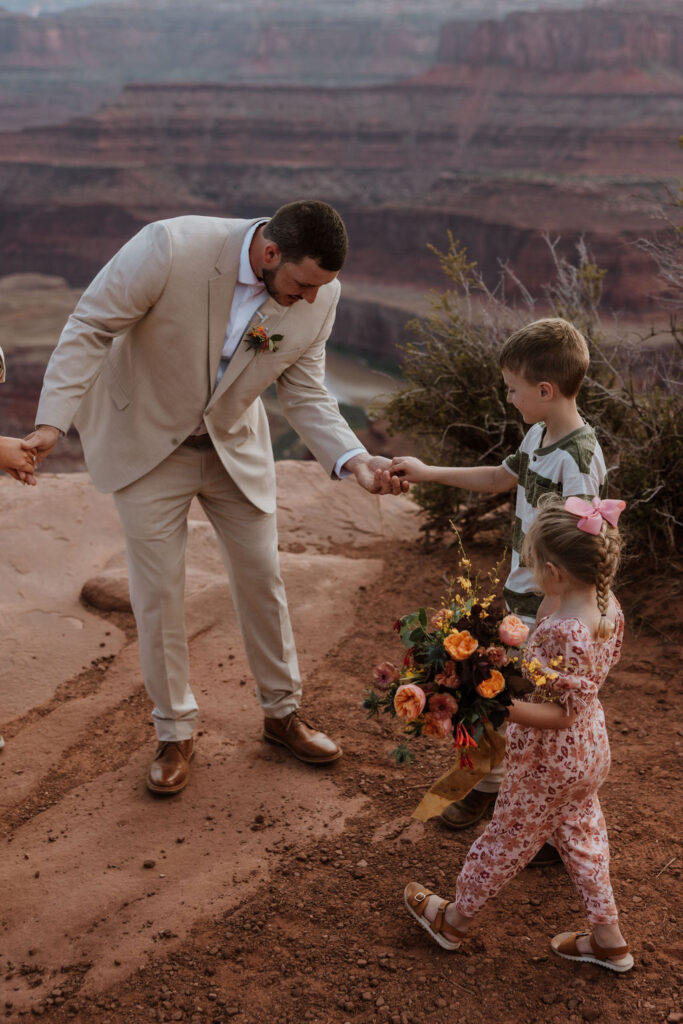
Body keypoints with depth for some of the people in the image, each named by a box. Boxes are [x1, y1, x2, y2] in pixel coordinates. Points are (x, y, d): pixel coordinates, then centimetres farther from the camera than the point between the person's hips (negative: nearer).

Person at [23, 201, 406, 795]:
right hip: (148, 441, -3)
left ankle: (283, 712, 31)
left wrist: (352, 459, -23)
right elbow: (90, 328, -21)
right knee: (159, 590, 3)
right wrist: (53, 421, -30)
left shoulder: (319, 295, -17)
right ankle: (175, 733, 22)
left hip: (235, 445, 3)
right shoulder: (171, 248, -31)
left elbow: (305, 394, -8)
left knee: (262, 576, 10)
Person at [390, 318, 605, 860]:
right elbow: (501, 477, 23)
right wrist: (428, 473, 22)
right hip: (523, 597, 9)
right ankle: (490, 783, 44)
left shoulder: (579, 457, -24)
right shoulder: (539, 435, 4)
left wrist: (542, 623, -24)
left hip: (557, 610, -9)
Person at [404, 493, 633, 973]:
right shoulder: (608, 606, -10)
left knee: (505, 841, 13)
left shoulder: (564, 634, -37)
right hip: (590, 751, 8)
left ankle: (454, 920, 36)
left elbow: (561, 715, -31)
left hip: (549, 763, -8)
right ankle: (609, 938, 38)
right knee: (583, 835, 26)